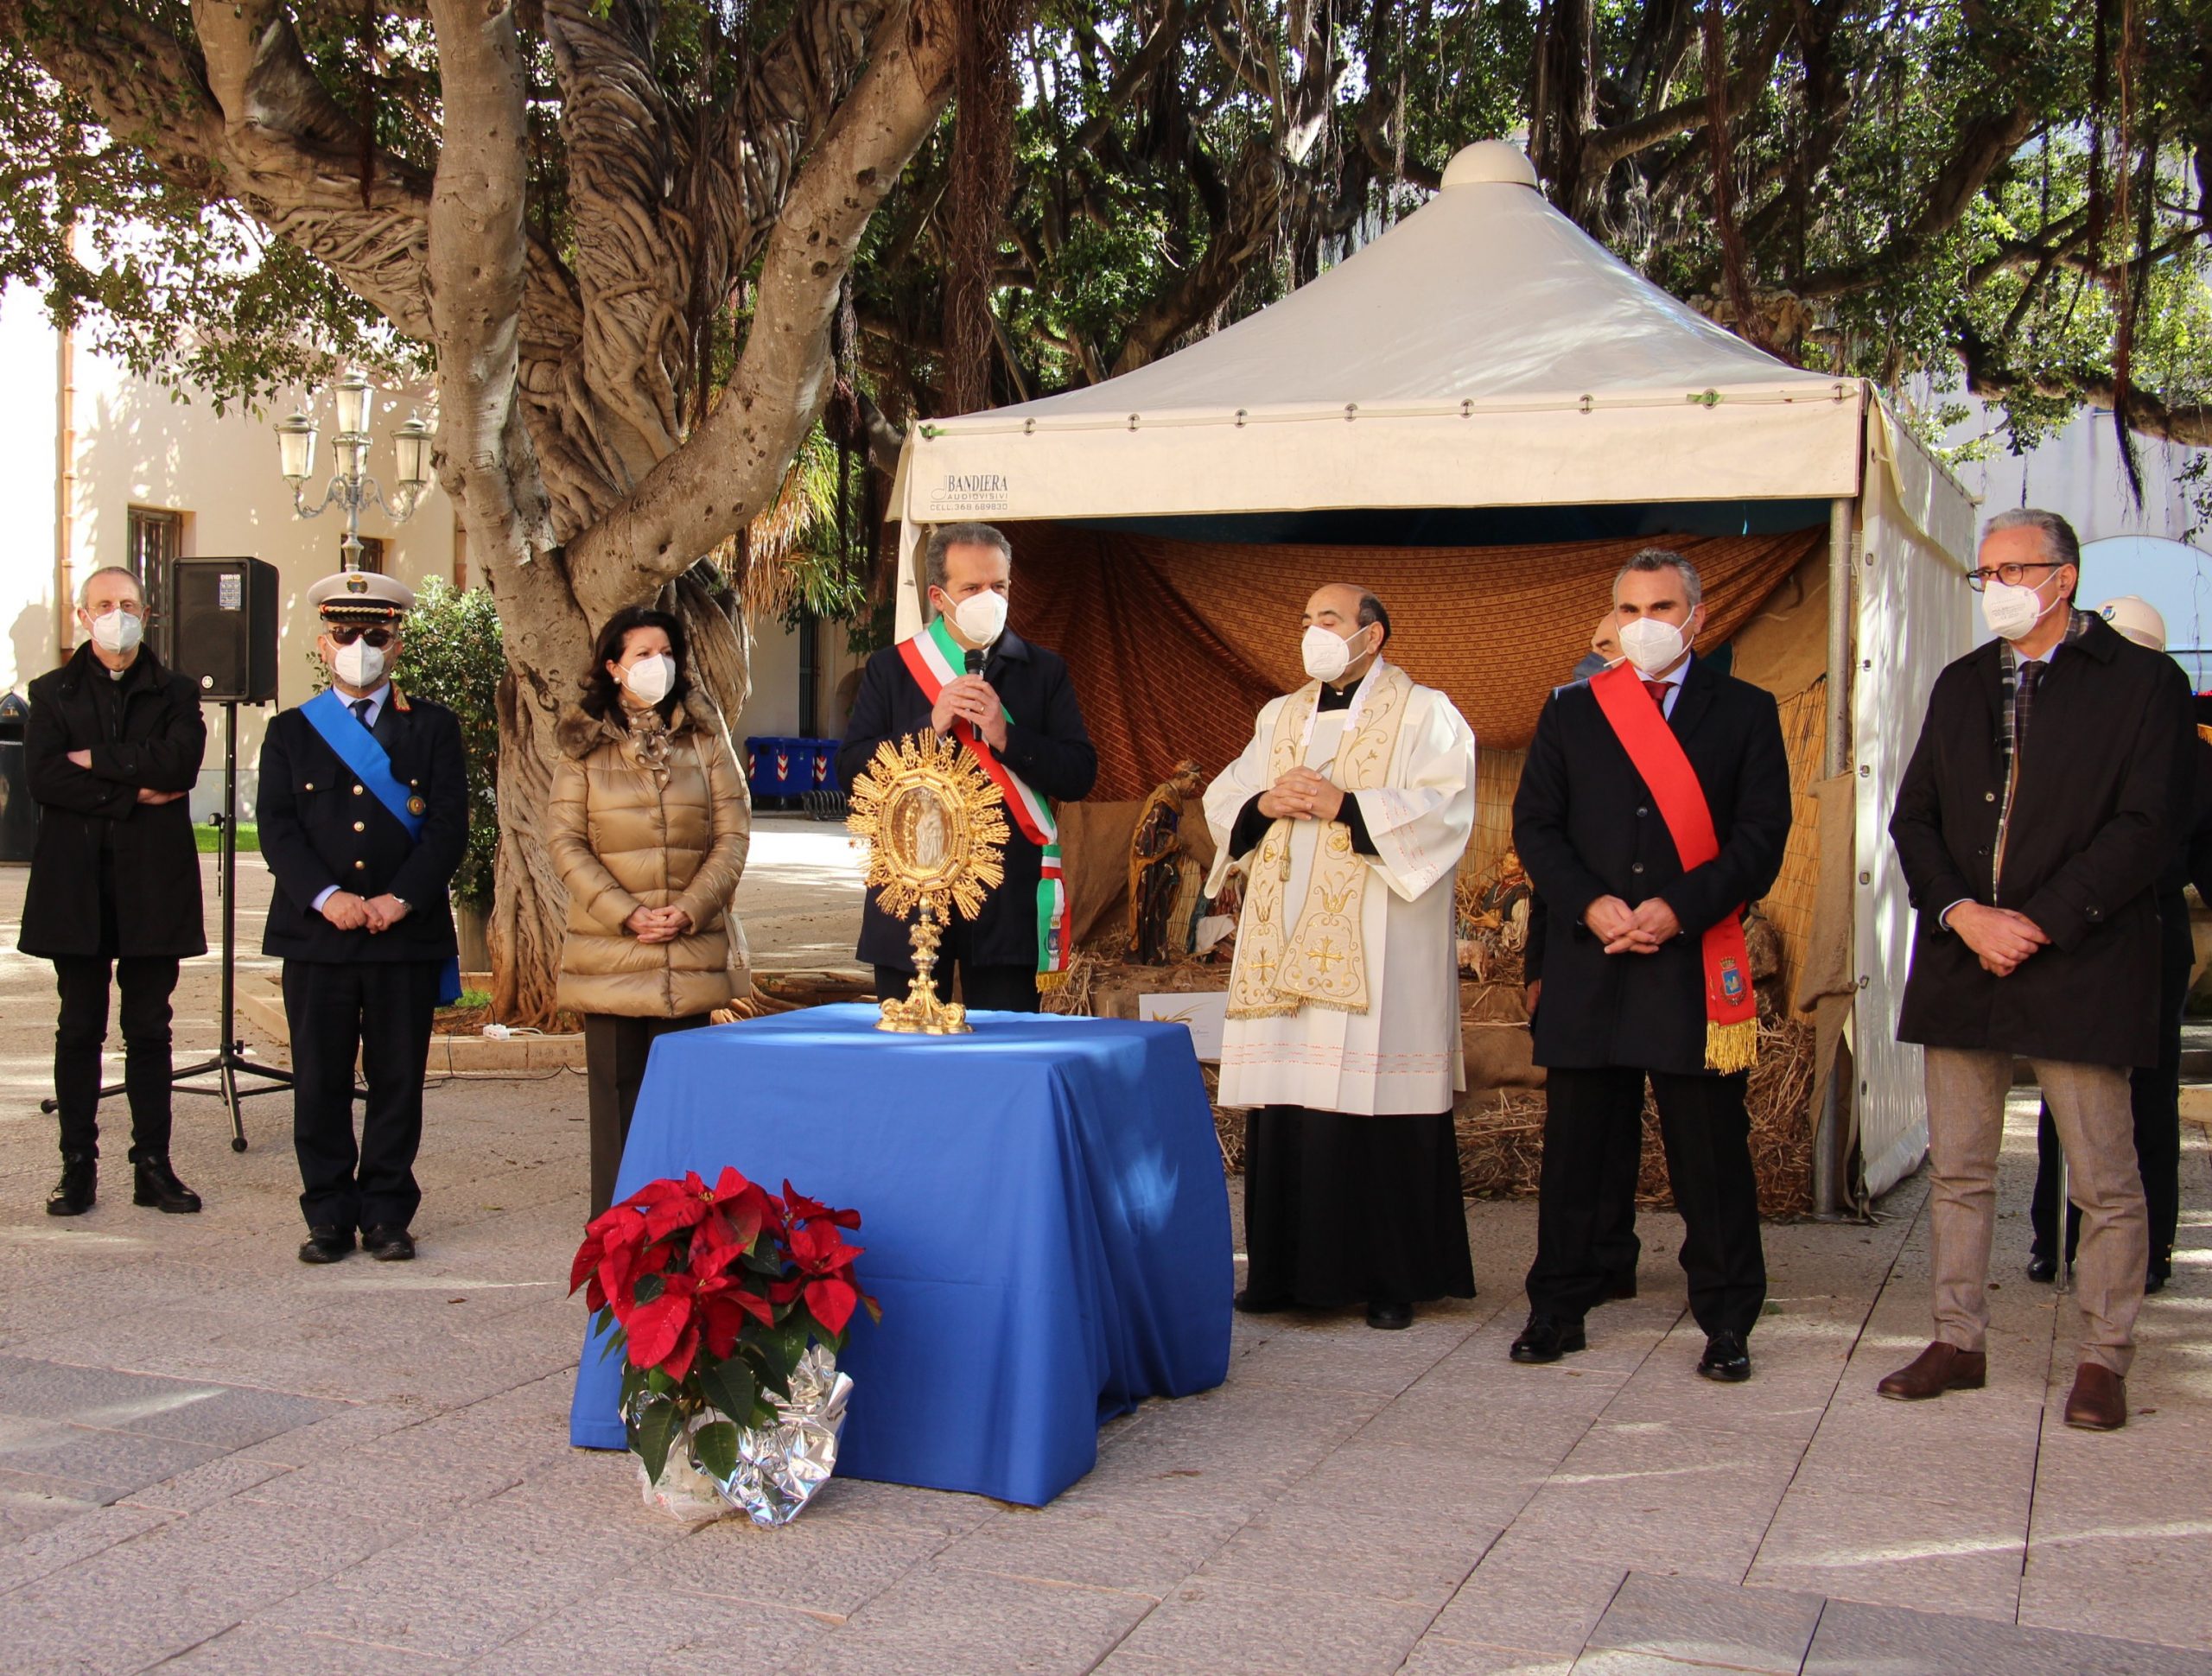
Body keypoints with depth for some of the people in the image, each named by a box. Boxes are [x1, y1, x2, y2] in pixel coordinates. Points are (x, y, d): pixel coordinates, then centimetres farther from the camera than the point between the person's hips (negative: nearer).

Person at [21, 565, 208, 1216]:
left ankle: (153, 1164, 10)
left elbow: (181, 761, -11)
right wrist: (132, 794, -12)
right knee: (79, 1028, 4)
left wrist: (96, 760, -10)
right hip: (76, 885, 0)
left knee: (149, 1029, 5)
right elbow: (43, 778, -6)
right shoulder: (52, 692, 9)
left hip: (153, 885, 0)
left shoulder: (175, 694, 9)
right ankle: (78, 1165, 10)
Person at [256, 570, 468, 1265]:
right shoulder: (289, 731, 11)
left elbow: (449, 824, -1)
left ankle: (386, 1213, 14)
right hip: (315, 936, 1)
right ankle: (328, 1215, 15)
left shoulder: (433, 727, 8)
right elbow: (276, 826, 0)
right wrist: (325, 896, -15)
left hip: (406, 935, 0)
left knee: (398, 1082, 4)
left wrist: (400, 899, -14)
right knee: (320, 1083, 4)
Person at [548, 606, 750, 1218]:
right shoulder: (584, 742, 5)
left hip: (692, 946, 1)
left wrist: (689, 910, -9)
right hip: (610, 948, -1)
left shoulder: (703, 735, 8)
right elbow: (565, 840, -1)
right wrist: (627, 914, -10)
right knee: (616, 1084, 1)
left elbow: (733, 832, 4)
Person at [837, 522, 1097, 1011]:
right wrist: (930, 725, -11)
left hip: (1009, 897, 0)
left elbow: (1079, 776, 1)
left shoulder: (1044, 671, 9)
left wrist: (1005, 736, -13)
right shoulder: (890, 669, 9)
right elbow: (850, 769, 0)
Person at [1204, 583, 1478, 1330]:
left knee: (1376, 1113, -6)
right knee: (1283, 1112, 4)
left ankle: (1391, 1277, 3)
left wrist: (1342, 805, -16)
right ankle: (1286, 1269, 12)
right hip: (1284, 945, 5)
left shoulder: (1424, 715, 2)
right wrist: (1264, 803, -5)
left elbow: (1443, 813, -11)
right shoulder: (1280, 717, 20)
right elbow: (1222, 799, 17)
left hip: (1373, 953, -5)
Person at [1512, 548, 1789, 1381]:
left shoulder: (1746, 712, 7)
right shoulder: (1571, 711, 12)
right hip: (1587, 963, 2)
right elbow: (1535, 823, 7)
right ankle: (1559, 1307, 18)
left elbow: (1761, 835, -1)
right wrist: (1589, 904, -9)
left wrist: (1679, 908, -13)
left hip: (1697, 961, -1)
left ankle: (1726, 1321, 14)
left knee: (1711, 1149, 2)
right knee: (1577, 1145, 7)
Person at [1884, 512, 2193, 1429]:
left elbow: (2144, 829, -9)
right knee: (1957, 1172, 10)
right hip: (1961, 960, 5)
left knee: (2105, 1183, 2)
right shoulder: (1960, 685, 15)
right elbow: (1913, 818, 10)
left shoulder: (2143, 682, -1)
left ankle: (2103, 1358, 14)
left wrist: (2038, 924, -14)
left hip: (2079, 965, -5)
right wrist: (1963, 913, -7)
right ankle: (1957, 1342, 20)